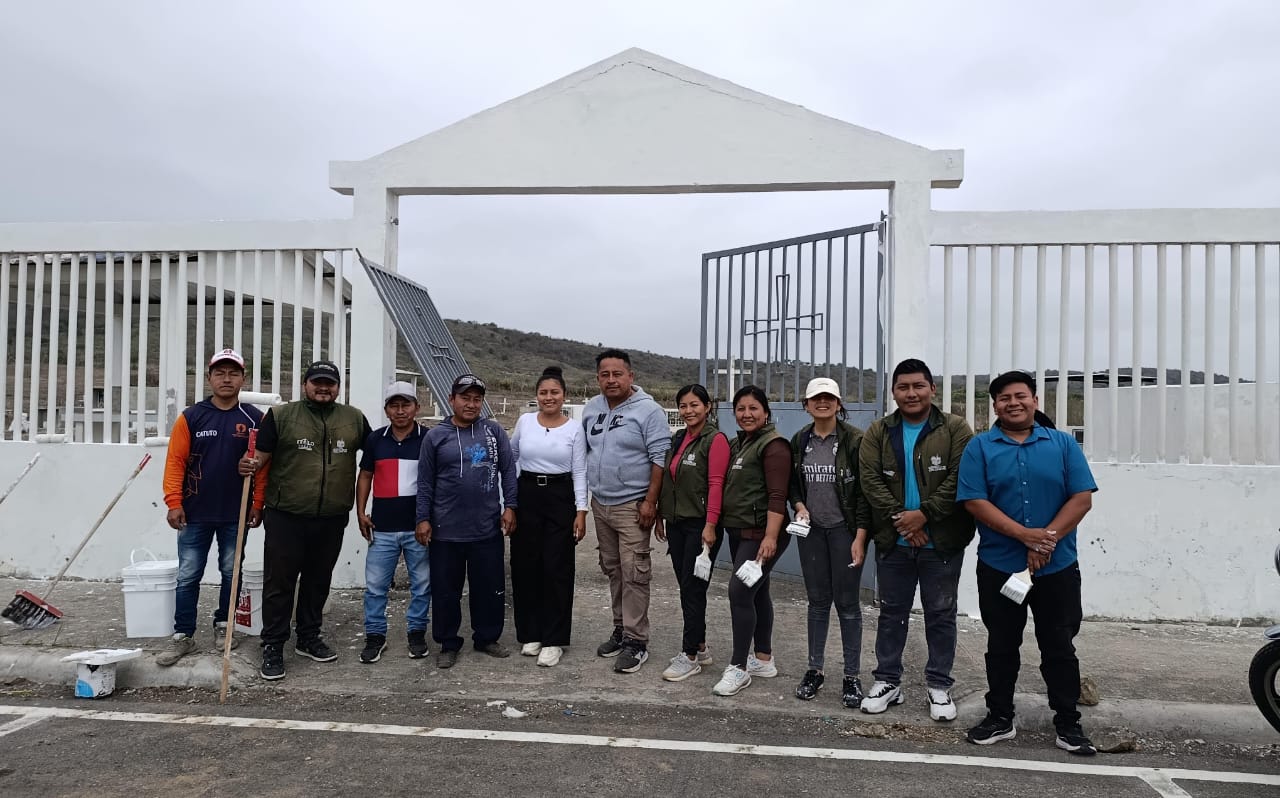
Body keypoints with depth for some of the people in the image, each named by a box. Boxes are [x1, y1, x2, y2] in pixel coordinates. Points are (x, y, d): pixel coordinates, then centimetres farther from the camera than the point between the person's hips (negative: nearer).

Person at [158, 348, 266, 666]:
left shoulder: (254, 419, -2)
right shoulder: (191, 417, -2)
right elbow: (175, 461, -3)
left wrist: (257, 504, -3)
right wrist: (174, 503, -9)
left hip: (236, 515, 0)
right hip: (195, 514, 0)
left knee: (231, 573, 13)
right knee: (188, 577, 5)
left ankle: (223, 625, 29)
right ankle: (183, 636, 14)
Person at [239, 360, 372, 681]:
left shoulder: (354, 419, 7)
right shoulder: (281, 415, -1)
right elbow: (261, 455, -2)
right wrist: (250, 465, -24)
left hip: (332, 519, 3)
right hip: (286, 517, -3)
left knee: (318, 581, 15)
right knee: (280, 583, 2)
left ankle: (308, 638, 30)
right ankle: (273, 646, 14)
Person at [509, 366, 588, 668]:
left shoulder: (574, 429, -3)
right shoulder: (524, 421, 2)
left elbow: (579, 472, -2)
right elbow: (510, 456, 17)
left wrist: (581, 511, -9)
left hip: (560, 497, -2)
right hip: (527, 495, 2)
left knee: (557, 569, -1)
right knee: (525, 566, 6)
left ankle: (553, 640, 7)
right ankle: (530, 634, 20)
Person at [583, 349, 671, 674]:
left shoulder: (648, 410, -12)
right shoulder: (591, 408, 8)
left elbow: (660, 458, -14)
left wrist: (650, 501, -18)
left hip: (632, 506, -7)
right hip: (600, 503, 7)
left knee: (634, 573, -5)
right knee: (612, 570, 16)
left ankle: (636, 641, 3)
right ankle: (621, 628, 29)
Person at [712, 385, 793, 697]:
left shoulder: (773, 445, -12)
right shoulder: (737, 444, 15)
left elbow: (777, 496, -19)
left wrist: (770, 536, -26)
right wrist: (718, 525, 17)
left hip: (761, 534, -9)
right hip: (739, 531, 9)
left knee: (740, 591, -13)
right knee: (757, 593, 14)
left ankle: (738, 667, -4)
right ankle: (764, 660, 24)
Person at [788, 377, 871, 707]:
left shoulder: (855, 440, -9)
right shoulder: (799, 441, 6)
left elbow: (864, 490, -9)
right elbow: (793, 482, 16)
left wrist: (860, 537, -13)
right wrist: (799, 506, -4)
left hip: (845, 531, -4)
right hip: (811, 530, 4)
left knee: (847, 604, 2)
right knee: (817, 601, 11)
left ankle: (852, 676, 14)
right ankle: (815, 670, 22)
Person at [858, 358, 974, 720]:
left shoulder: (955, 429, -3)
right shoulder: (878, 432, 4)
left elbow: (959, 477, -12)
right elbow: (870, 479, -4)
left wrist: (924, 514, -18)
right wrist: (900, 519, -14)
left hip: (942, 541, -2)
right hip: (893, 541, 2)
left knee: (941, 614, 8)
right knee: (892, 612, 12)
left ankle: (939, 686, 21)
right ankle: (887, 681, 24)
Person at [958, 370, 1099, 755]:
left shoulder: (1063, 444, 4)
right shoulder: (980, 447, 0)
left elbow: (1082, 498, -3)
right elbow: (975, 501, -9)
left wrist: (1048, 538, -15)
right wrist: (1025, 535, -18)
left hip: (1058, 567, 1)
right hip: (999, 567, 0)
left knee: (1059, 646, 10)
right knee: (1001, 646, 11)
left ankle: (1068, 724, 22)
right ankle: (1000, 718, 24)